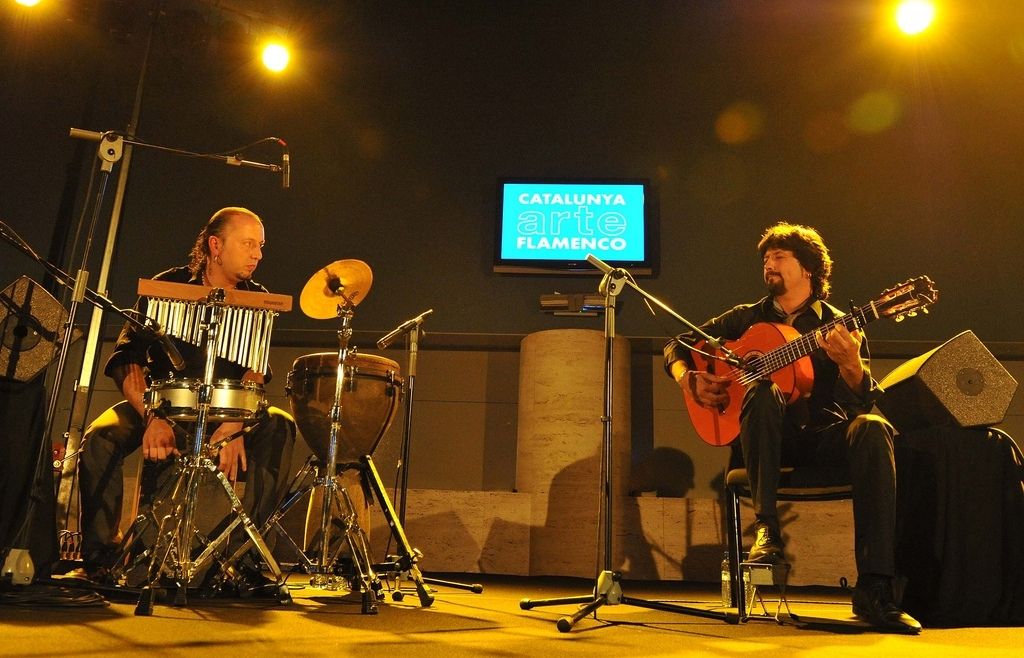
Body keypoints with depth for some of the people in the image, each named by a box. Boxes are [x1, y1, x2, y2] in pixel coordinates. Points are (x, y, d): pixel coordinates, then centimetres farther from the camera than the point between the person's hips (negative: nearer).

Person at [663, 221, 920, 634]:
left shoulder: (840, 327, 7)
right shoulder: (747, 318, 12)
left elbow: (863, 402, -5)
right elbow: (676, 347, 14)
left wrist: (850, 364, -27)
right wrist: (688, 380, -7)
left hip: (823, 436, 0)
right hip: (766, 439, 0)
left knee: (873, 430, -32)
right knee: (762, 389, -32)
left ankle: (874, 589, -32)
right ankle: (766, 528, -29)